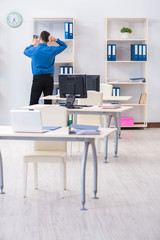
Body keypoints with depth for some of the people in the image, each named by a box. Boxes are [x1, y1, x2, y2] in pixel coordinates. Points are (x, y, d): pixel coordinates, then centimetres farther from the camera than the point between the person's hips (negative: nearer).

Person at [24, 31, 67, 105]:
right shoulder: (52, 50, -2)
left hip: (37, 78, -2)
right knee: (48, 102, 3)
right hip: (49, 78, 2)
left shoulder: (34, 50, -4)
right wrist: (56, 40, 0)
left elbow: (25, 51, 20)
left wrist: (32, 45, 36)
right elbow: (64, 45, 14)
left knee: (33, 102, -1)